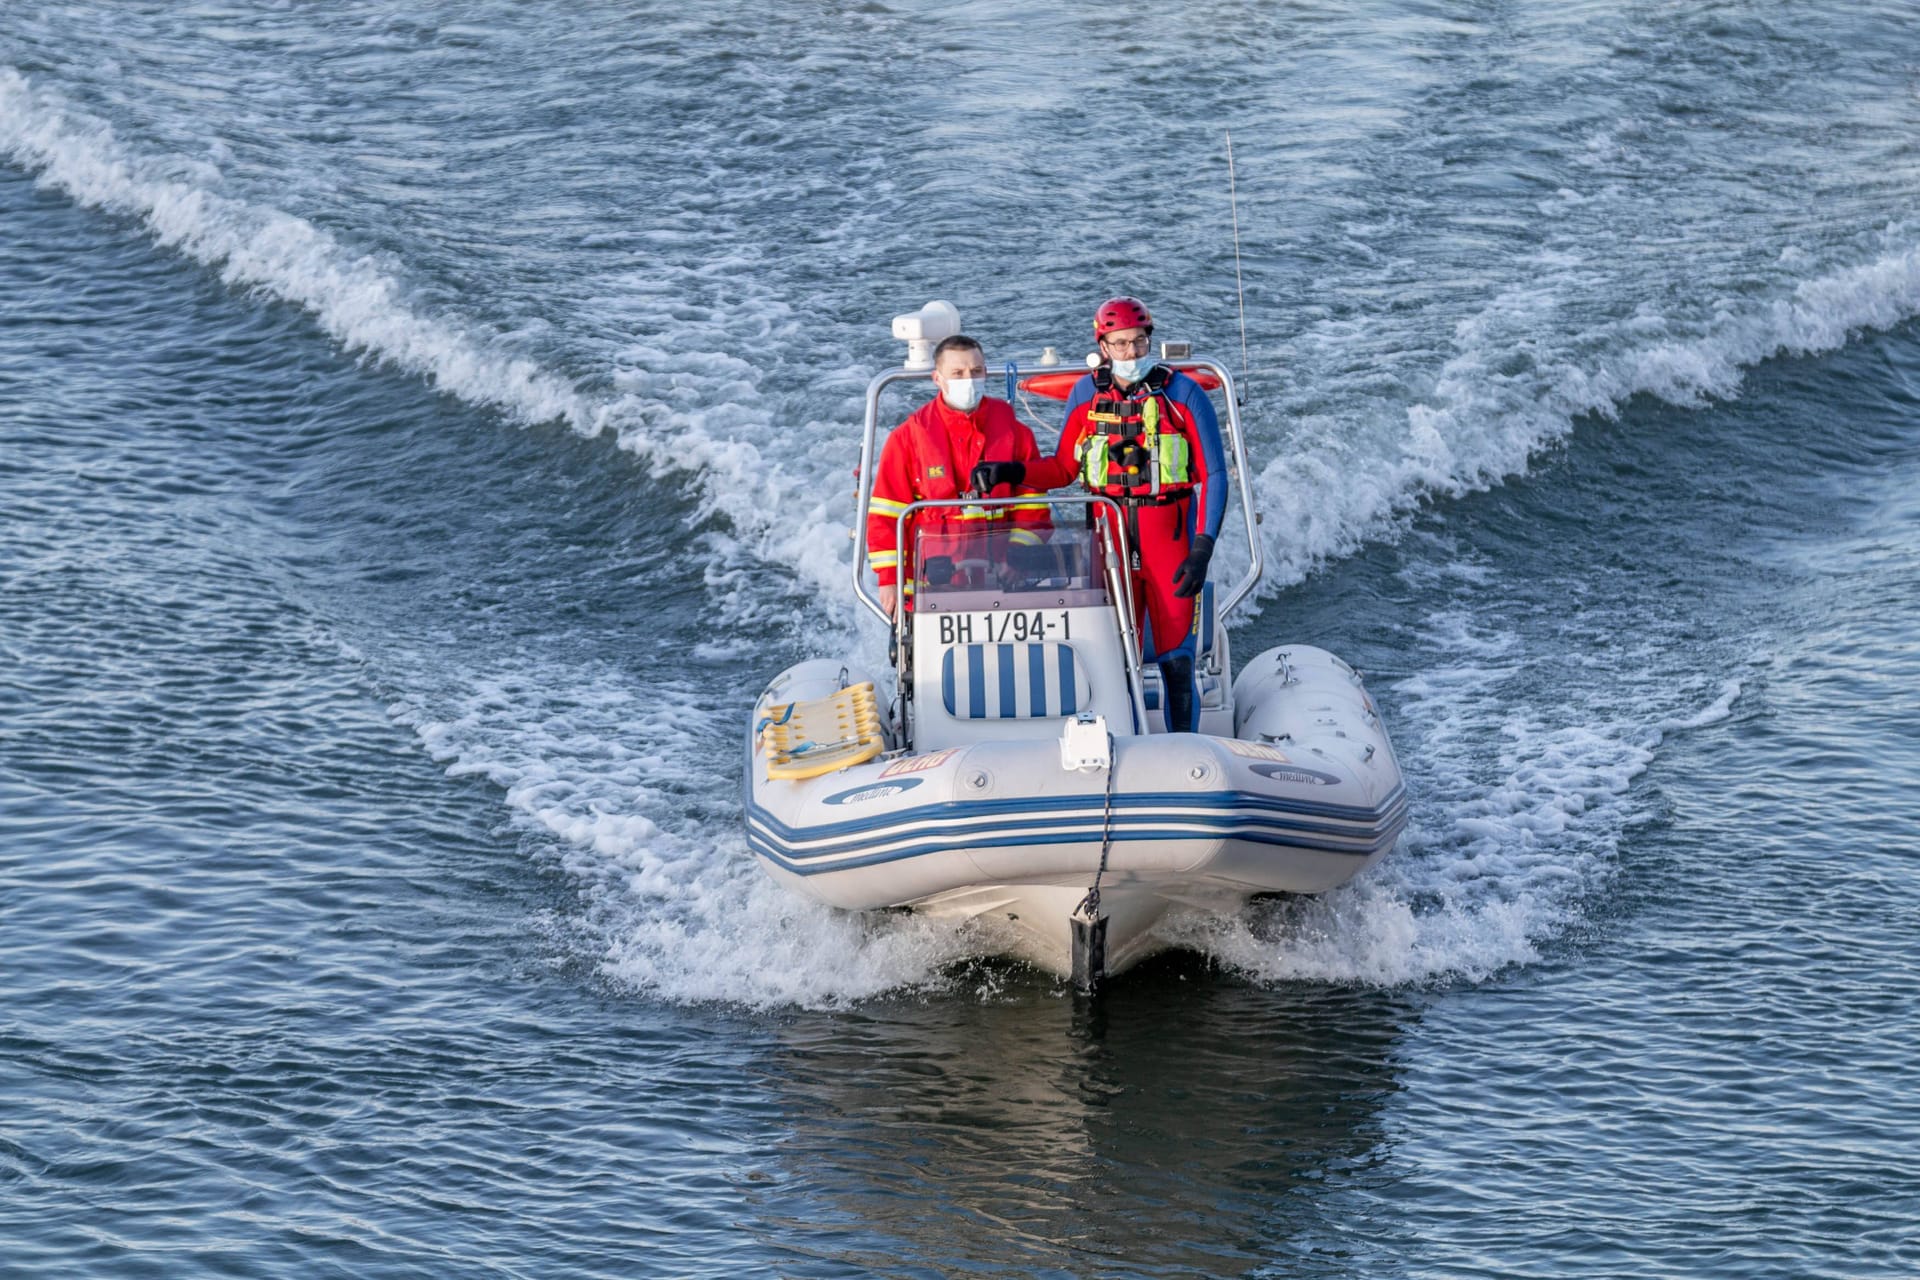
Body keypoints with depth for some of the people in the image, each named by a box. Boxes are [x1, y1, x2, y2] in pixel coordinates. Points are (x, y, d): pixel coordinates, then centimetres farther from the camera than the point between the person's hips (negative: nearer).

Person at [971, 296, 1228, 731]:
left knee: (1175, 658, -1)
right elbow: (1064, 468, 14)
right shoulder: (1086, 395, 5)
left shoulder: (1183, 394, -4)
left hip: (1171, 538, -2)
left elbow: (1214, 475, -3)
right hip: (1109, 537, 2)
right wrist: (1011, 472, -3)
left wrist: (1202, 549, -11)